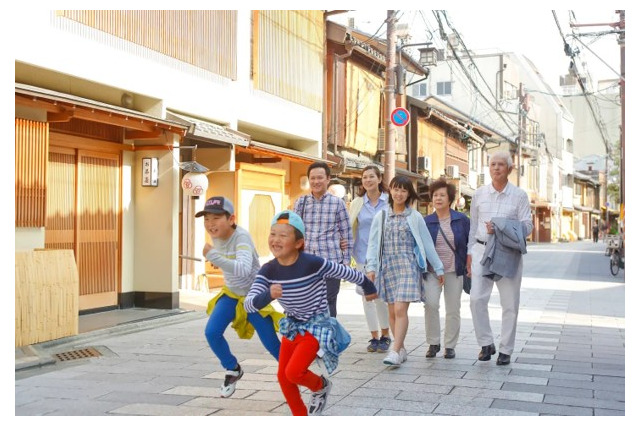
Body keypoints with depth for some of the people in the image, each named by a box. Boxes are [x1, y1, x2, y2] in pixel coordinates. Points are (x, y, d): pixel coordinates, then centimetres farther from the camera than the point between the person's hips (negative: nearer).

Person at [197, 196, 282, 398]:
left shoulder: (241, 237, -31)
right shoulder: (216, 236, -9)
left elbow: (243, 270, -49)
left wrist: (213, 257, -54)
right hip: (231, 292, 6)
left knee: (271, 343, -3)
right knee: (212, 332, -9)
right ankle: (233, 370, 16)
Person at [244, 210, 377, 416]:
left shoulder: (313, 264, -26)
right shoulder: (268, 270, -13)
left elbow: (346, 272, -11)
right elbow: (249, 303, -21)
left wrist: (368, 287, 6)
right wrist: (268, 295, -43)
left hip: (317, 326, -6)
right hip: (292, 325, 6)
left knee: (294, 372, -18)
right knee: (283, 376, 8)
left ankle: (321, 386, 17)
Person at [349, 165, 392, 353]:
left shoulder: (389, 201, 2)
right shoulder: (357, 203, 7)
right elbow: (350, 228, 11)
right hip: (363, 255, 2)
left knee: (381, 296, -7)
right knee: (367, 296, 5)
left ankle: (385, 336, 10)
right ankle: (374, 337, 16)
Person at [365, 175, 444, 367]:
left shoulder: (415, 217, 4)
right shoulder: (381, 216, 8)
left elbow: (427, 244, 7)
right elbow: (373, 243, 6)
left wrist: (438, 268, 8)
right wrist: (371, 267, -5)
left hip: (408, 266, -3)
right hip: (387, 266, 3)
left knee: (400, 309, -14)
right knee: (392, 311, 6)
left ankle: (396, 351, -15)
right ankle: (402, 349, 17)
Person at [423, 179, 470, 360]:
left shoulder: (461, 220, 2)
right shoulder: (426, 222, 3)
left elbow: (470, 245, 7)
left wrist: (469, 268, 3)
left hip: (454, 271, 0)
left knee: (453, 309, 5)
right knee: (431, 304, -17)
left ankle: (450, 346, 18)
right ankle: (433, 343, -1)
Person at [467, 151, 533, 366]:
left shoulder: (519, 195, 3)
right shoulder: (479, 194, 10)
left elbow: (527, 226, -1)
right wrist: (469, 251, 11)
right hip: (482, 250, 2)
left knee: (510, 304, 3)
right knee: (477, 298, -9)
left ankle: (506, 350, 14)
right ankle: (486, 343, 7)